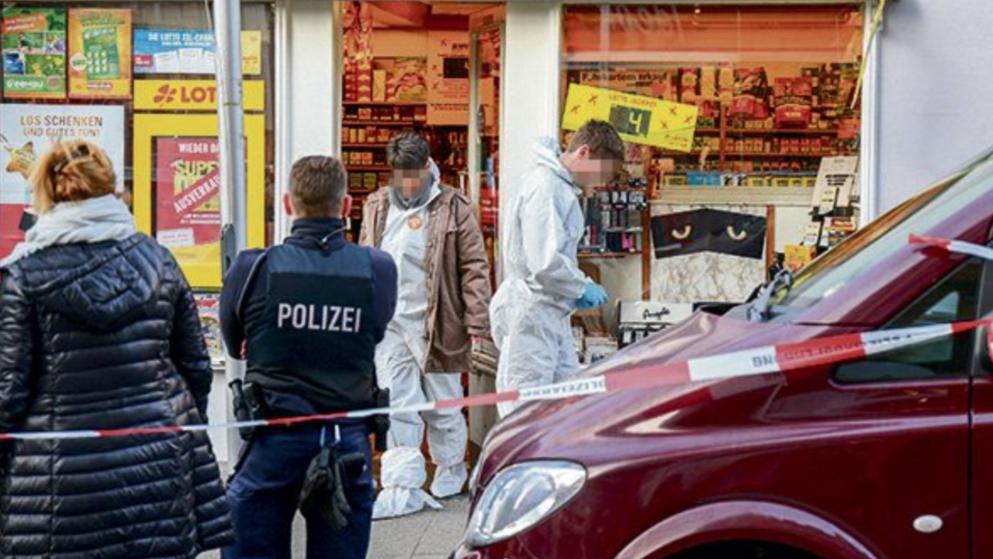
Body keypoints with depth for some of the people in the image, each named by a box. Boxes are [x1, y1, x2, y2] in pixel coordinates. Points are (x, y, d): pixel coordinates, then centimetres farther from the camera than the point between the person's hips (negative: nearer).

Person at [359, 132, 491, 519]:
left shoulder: (453, 208, -4)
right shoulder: (377, 207, 10)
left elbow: (474, 267, -5)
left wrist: (477, 323, -10)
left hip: (436, 324, -3)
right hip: (388, 325, 3)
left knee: (443, 406, 11)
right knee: (397, 408, 1)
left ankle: (451, 469, 32)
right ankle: (403, 487, 6)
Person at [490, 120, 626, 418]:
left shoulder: (564, 188, 15)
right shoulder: (545, 186, -16)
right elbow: (545, 263, -24)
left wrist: (577, 289, 9)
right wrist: (583, 287, -10)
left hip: (553, 313, 10)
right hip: (529, 314, -10)